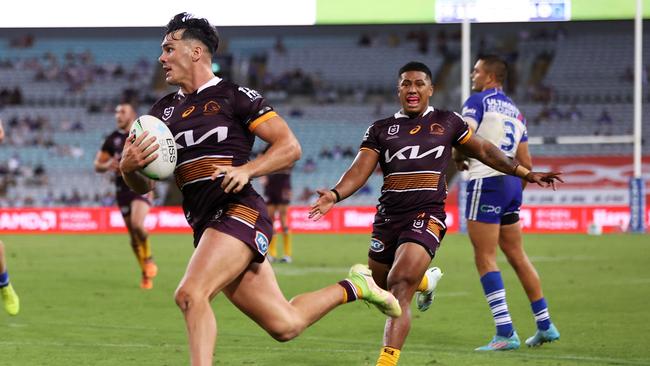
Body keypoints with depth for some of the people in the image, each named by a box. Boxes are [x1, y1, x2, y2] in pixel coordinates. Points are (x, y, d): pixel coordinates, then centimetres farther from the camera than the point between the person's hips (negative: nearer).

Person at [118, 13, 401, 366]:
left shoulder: (234, 96, -3)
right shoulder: (163, 110, 15)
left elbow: (290, 147, -5)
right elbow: (143, 185, 10)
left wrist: (246, 170, -21)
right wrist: (128, 167, -14)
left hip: (238, 213, -7)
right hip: (206, 227, 7)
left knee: (190, 294, -28)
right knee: (285, 325, 8)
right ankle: (352, 287, 30)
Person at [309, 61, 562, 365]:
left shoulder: (447, 122, 10)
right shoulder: (380, 130, 11)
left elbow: (483, 151, 21)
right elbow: (360, 170, 1)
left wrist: (525, 173, 21)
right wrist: (335, 195, -18)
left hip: (426, 217, -4)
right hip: (388, 217, 4)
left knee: (398, 288, -21)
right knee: (382, 291, 14)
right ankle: (427, 280, 47)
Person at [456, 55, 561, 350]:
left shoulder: (478, 101, -5)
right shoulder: (515, 112, 18)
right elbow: (526, 164, 18)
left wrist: (458, 161, 2)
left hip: (487, 182, -8)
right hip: (512, 183, 8)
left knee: (485, 259, -6)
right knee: (516, 256, 16)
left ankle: (506, 333, -12)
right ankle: (545, 326, 19)